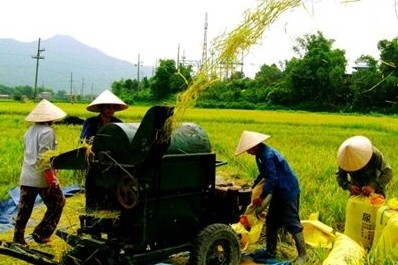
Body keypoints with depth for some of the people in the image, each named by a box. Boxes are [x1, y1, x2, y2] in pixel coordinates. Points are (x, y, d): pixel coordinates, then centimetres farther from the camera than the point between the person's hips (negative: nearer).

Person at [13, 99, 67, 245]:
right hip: (41, 178, -8)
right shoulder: (47, 132, -13)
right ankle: (41, 234, 8)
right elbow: (43, 157, -19)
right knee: (57, 203, 9)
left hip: (26, 177, 8)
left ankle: (18, 239, 15)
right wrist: (51, 177, -18)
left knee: (24, 208, 12)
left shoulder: (30, 131, 12)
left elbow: (27, 153, 17)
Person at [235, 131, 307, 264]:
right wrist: (253, 186, 13)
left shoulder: (268, 155, -25)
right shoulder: (261, 154, 6)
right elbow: (264, 173, 19)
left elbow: (272, 179, -26)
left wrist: (261, 197, -20)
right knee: (271, 221, 13)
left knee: (292, 223, -3)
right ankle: (270, 251, 23)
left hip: (288, 192, -10)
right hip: (279, 192, 10)